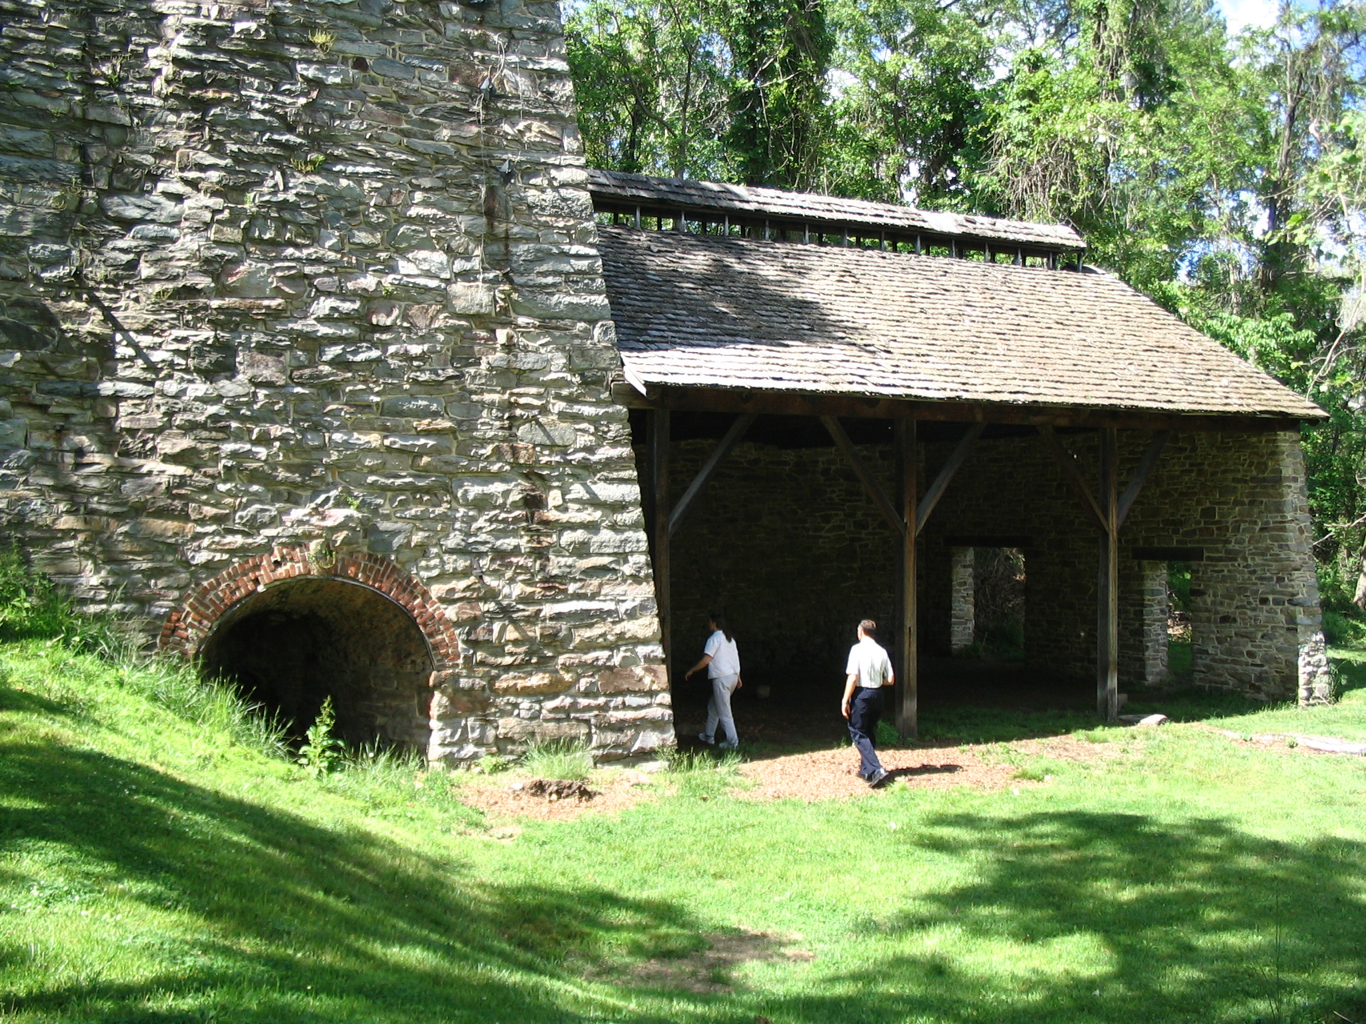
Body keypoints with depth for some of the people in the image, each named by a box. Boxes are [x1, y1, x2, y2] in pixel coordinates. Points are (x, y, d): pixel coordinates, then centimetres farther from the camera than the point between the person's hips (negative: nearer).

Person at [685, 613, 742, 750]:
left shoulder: (714, 639, -12)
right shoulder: (729, 638, 14)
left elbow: (706, 660, -18)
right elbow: (736, 658, 17)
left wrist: (691, 670, -6)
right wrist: (738, 678, 23)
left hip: (721, 678, -9)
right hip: (733, 676, 9)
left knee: (724, 712, -3)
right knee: (713, 707, 21)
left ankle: (732, 741, -1)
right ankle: (709, 736, 27)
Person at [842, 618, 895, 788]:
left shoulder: (857, 649, -11)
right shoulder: (882, 651, 4)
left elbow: (852, 677, -17)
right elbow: (890, 680, 6)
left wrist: (845, 701, -12)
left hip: (861, 694, -6)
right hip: (877, 694, 6)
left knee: (858, 733, -1)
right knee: (870, 732, 19)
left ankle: (876, 770, -17)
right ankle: (866, 770, 26)